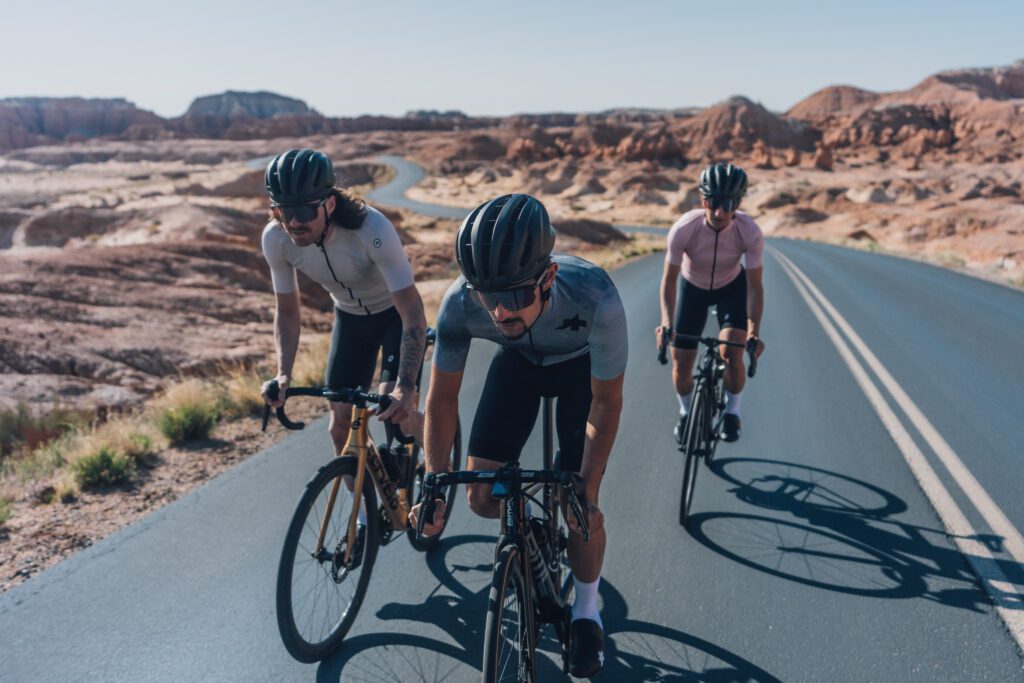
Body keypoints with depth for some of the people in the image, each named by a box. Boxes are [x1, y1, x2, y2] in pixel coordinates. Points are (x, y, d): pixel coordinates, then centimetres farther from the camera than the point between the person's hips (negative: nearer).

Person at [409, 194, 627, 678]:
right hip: (518, 362, 3)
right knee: (482, 497, -7)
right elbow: (442, 397, -19)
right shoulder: (460, 304, -36)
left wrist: (588, 490, -26)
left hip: (583, 366, -2)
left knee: (580, 507, -9)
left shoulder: (596, 299, -43)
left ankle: (586, 612, 19)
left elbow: (606, 402, -26)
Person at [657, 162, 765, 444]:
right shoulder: (683, 229, -33)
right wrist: (666, 320, -38)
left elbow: (755, 285, -24)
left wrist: (754, 330, -36)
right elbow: (669, 279, -24)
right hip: (693, 286, 1)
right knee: (681, 363, -3)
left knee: (731, 352, -22)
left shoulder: (750, 233, -32)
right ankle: (686, 411, 28)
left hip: (732, 286, 0)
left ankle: (732, 411, 6)